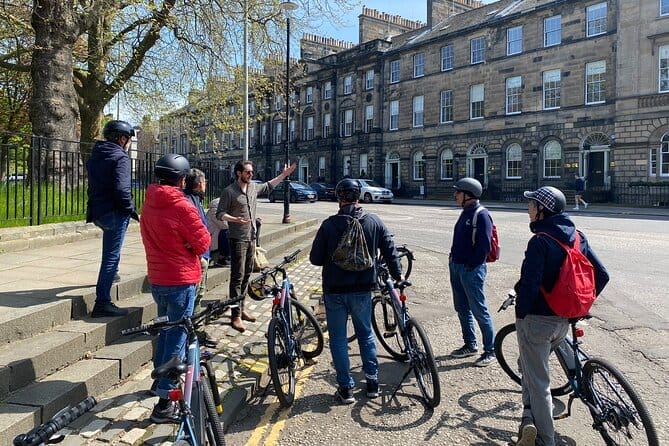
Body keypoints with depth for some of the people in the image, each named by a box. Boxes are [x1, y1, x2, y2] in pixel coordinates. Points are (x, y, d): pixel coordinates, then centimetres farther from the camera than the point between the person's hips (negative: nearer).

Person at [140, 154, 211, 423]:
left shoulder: (149, 203, 3)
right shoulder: (182, 206, -20)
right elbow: (203, 243, -15)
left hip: (156, 277, 8)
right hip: (181, 279, -8)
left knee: (166, 330, 24)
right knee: (177, 337, -2)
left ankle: (160, 379, 40)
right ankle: (165, 402, 1)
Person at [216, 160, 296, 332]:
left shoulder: (254, 187, 8)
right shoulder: (229, 191, -11)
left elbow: (268, 186, 28)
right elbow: (220, 213, -10)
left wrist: (284, 174, 27)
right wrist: (235, 219, -27)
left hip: (251, 238, 7)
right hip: (238, 239, -7)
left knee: (247, 274, 14)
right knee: (237, 277, -5)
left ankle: (241, 308, 27)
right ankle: (236, 316, 0)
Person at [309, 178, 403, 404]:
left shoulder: (329, 224, -12)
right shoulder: (374, 221, -4)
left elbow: (315, 258, -8)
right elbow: (390, 250, 2)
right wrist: (397, 274, 18)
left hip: (334, 290, -2)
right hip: (363, 289, 3)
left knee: (338, 339, 11)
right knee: (366, 334, 20)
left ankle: (346, 388, 16)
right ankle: (372, 382, 26)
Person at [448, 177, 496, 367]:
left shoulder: (481, 215, -16)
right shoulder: (465, 212, 12)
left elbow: (484, 246, -20)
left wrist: (471, 265, -17)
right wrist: (453, 256, 10)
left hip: (472, 269, -9)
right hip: (456, 266, 9)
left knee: (479, 311, -2)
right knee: (461, 308, 16)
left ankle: (490, 350, 11)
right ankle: (470, 345, 29)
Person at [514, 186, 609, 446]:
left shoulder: (540, 241, -19)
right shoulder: (577, 236, 2)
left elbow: (529, 285, -23)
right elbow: (602, 275, 5)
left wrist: (521, 313, -7)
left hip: (536, 319, -7)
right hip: (564, 320, 7)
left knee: (537, 381, 5)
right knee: (531, 364, 26)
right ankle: (530, 415, 16)